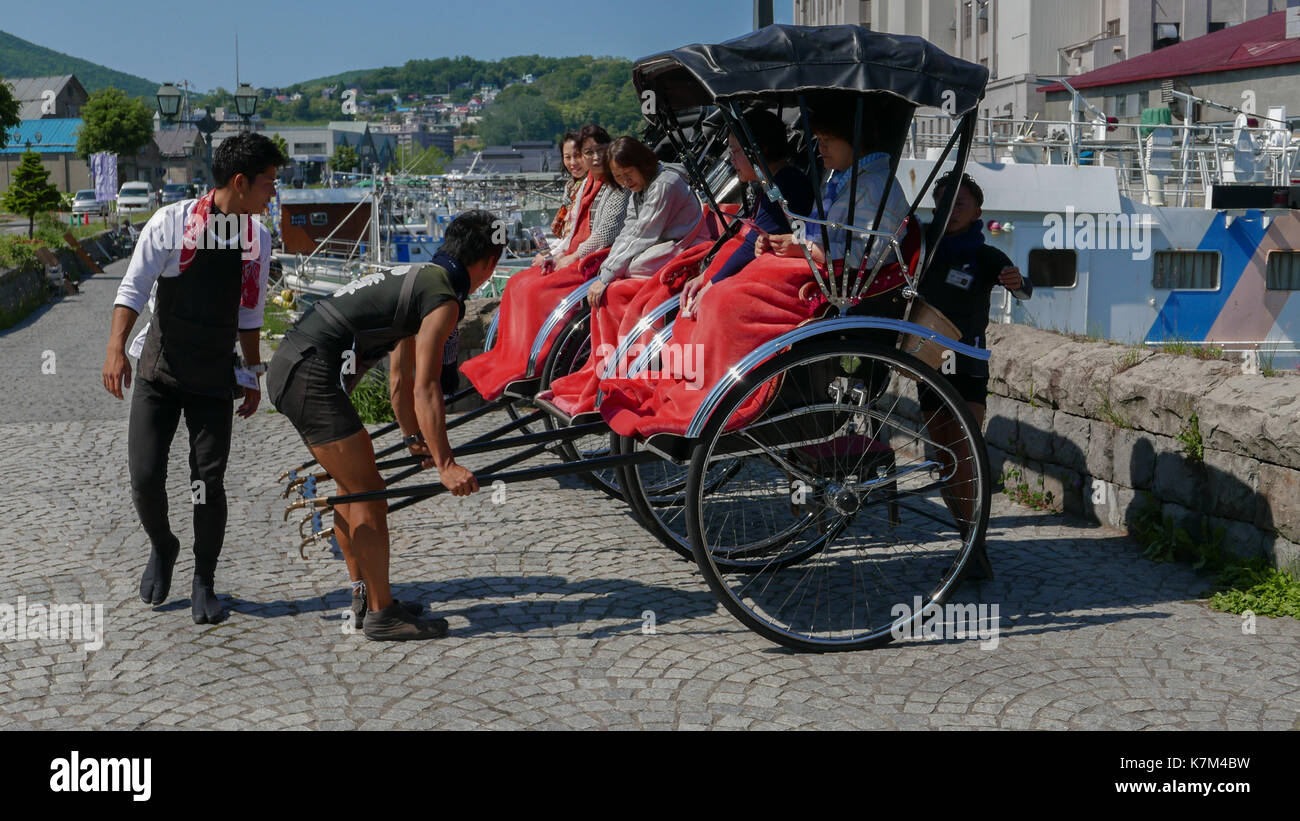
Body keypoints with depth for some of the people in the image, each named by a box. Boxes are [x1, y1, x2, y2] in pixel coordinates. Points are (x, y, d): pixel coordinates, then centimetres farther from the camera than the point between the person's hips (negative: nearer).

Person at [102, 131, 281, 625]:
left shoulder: (258, 237, 2)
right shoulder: (172, 223, -11)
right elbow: (133, 288, -10)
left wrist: (253, 374, 14)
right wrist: (116, 349, -22)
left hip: (214, 381, 2)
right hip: (159, 374, -2)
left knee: (209, 484, -4)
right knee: (145, 477, -4)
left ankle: (204, 585, 14)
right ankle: (162, 547, 28)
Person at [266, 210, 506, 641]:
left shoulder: (417, 279, 22)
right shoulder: (443, 299, -9)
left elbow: (400, 379, 31)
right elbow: (425, 388, -16)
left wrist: (414, 438, 41)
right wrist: (445, 465, -16)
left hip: (287, 366, 11)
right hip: (311, 377, -11)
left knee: (354, 486, 20)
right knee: (368, 492, -3)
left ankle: (365, 598, 29)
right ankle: (381, 614, 6)